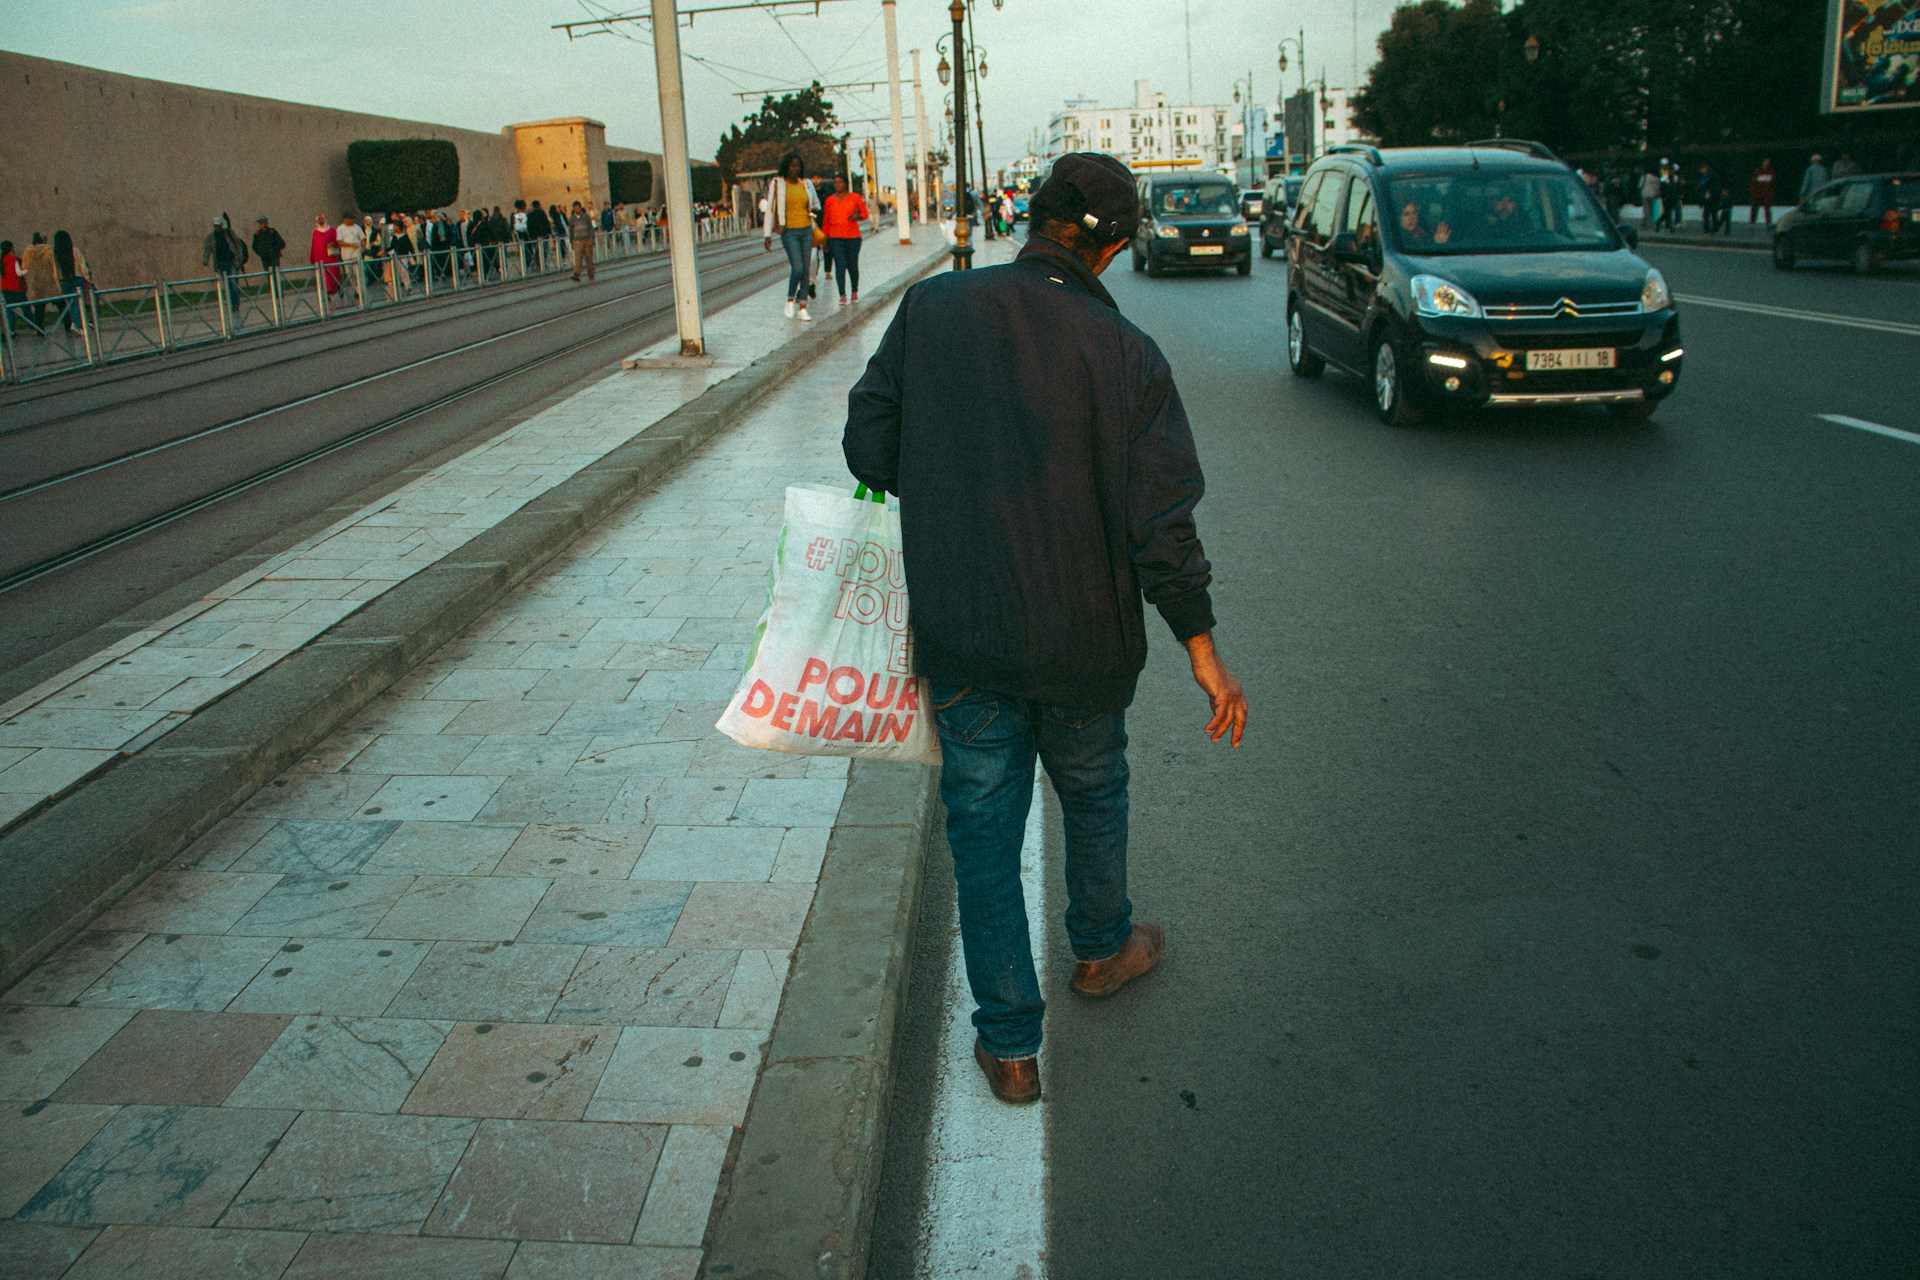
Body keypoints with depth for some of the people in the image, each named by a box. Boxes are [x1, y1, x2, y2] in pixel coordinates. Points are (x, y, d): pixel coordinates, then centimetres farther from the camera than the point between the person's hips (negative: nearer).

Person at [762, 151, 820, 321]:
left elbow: (816, 203, 23)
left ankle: (802, 307, 7)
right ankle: (790, 300, 7)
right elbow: (770, 209, -1)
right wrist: (767, 235, -5)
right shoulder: (777, 184, -3)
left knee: (806, 269, 1)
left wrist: (814, 209, -2)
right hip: (789, 232, -4)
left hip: (806, 230, 4)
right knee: (797, 268, -16)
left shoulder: (806, 184, 9)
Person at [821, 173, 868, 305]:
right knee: (840, 265, -9)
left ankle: (855, 292, 26)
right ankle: (842, 295, -12)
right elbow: (825, 220, 10)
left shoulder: (855, 197, 4)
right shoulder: (830, 200, 7)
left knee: (852, 265, 8)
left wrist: (857, 217, -15)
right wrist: (825, 240, 7)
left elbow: (865, 213, 8)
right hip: (835, 237, 0)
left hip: (853, 236, 0)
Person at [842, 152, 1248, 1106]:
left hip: (961, 639, 1)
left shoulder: (932, 308, -7)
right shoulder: (1125, 353, -12)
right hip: (1083, 642, 0)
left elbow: (868, 447, -2)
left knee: (984, 826, 13)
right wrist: (1203, 650, -6)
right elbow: (1162, 521, -13)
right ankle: (1102, 947, 49)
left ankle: (1008, 1042, 21)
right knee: (1093, 793, 25)